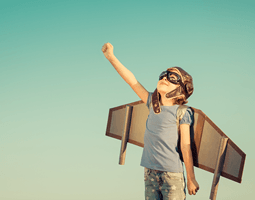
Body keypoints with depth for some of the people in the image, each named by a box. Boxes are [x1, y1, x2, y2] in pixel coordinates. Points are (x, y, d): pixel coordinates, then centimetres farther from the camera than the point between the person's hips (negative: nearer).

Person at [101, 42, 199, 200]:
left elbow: (185, 147, -6)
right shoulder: (153, 103, 10)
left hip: (172, 175, -5)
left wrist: (191, 179, -4)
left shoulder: (182, 113, -6)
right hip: (150, 173, 5)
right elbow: (132, 81, 10)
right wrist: (111, 57, 7)